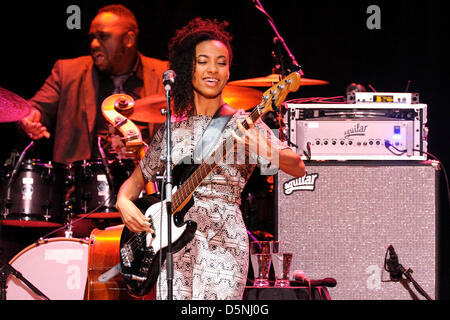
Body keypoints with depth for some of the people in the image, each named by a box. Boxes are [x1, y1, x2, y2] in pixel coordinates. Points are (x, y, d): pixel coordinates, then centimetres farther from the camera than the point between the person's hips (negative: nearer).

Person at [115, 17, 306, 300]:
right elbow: (138, 178, 21)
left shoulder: (242, 125, 1)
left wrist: (261, 151, -30)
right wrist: (124, 201, -1)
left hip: (223, 244, -3)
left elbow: (298, 168, -10)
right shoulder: (171, 129, 13)